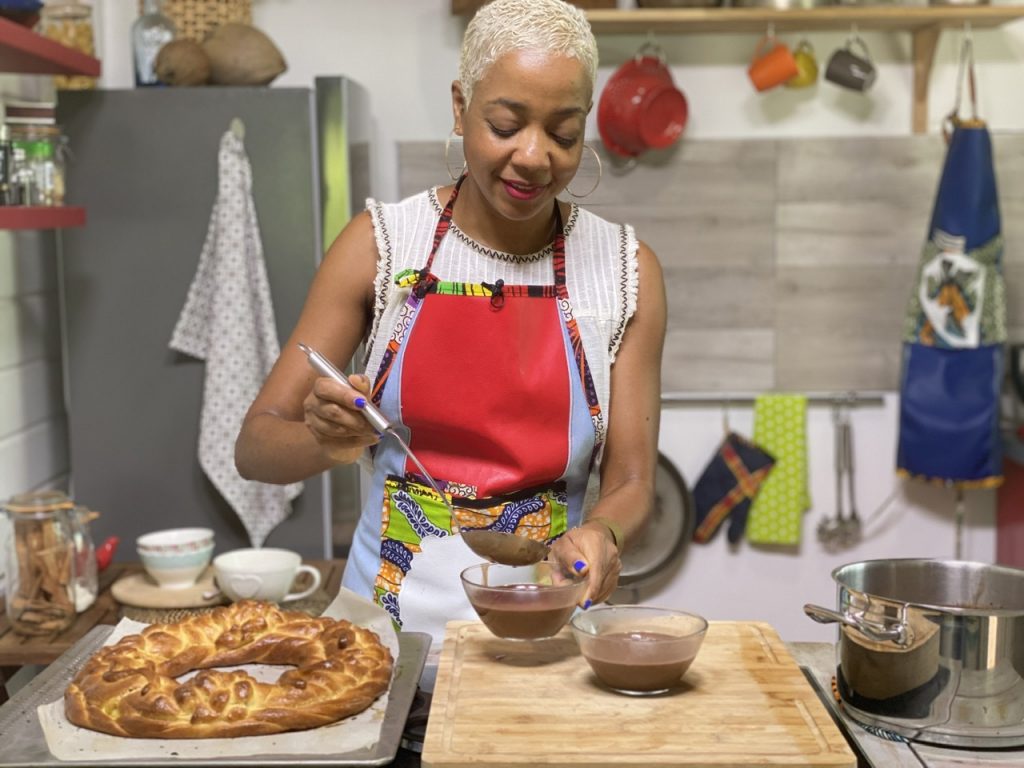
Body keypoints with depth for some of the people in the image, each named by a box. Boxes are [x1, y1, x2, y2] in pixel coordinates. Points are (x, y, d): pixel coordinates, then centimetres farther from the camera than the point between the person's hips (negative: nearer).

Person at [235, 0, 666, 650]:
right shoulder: (381, 243, 0)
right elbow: (256, 447, 2)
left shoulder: (626, 270, 1)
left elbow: (630, 482, 4)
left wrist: (600, 536, -18)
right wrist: (326, 442, -20)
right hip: (394, 614, 0)